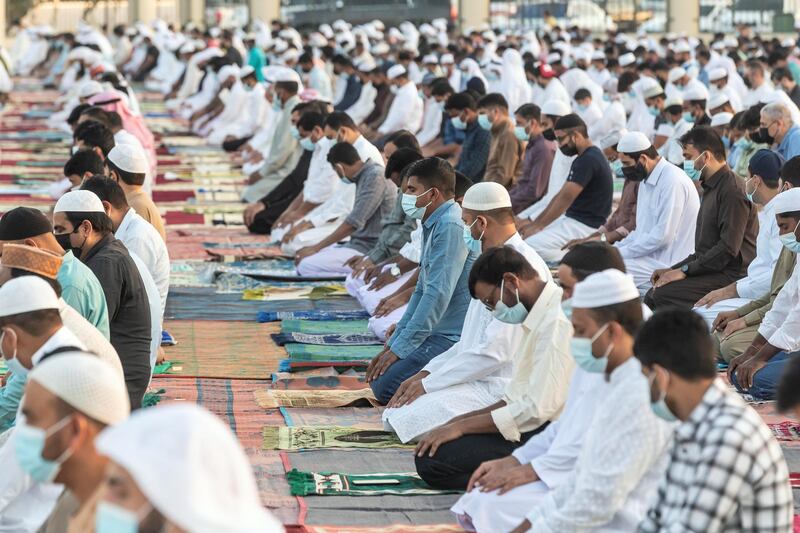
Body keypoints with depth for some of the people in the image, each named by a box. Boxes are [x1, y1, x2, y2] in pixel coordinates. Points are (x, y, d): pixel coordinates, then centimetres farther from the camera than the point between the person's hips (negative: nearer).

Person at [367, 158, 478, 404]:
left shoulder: (451, 226, -18)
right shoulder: (433, 225, 15)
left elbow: (438, 294, -23)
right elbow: (422, 291, 21)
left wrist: (400, 348, -18)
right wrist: (392, 343, 15)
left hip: (456, 337, -11)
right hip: (441, 333, 11)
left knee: (386, 387, -16)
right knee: (377, 379, 12)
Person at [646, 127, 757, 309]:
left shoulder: (732, 190, -15)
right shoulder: (711, 189, 21)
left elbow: (728, 248, -22)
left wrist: (684, 270, -18)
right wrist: (673, 269, 14)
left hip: (730, 275, -10)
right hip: (711, 271, 10)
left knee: (664, 294, -23)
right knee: (652, 296, 0)